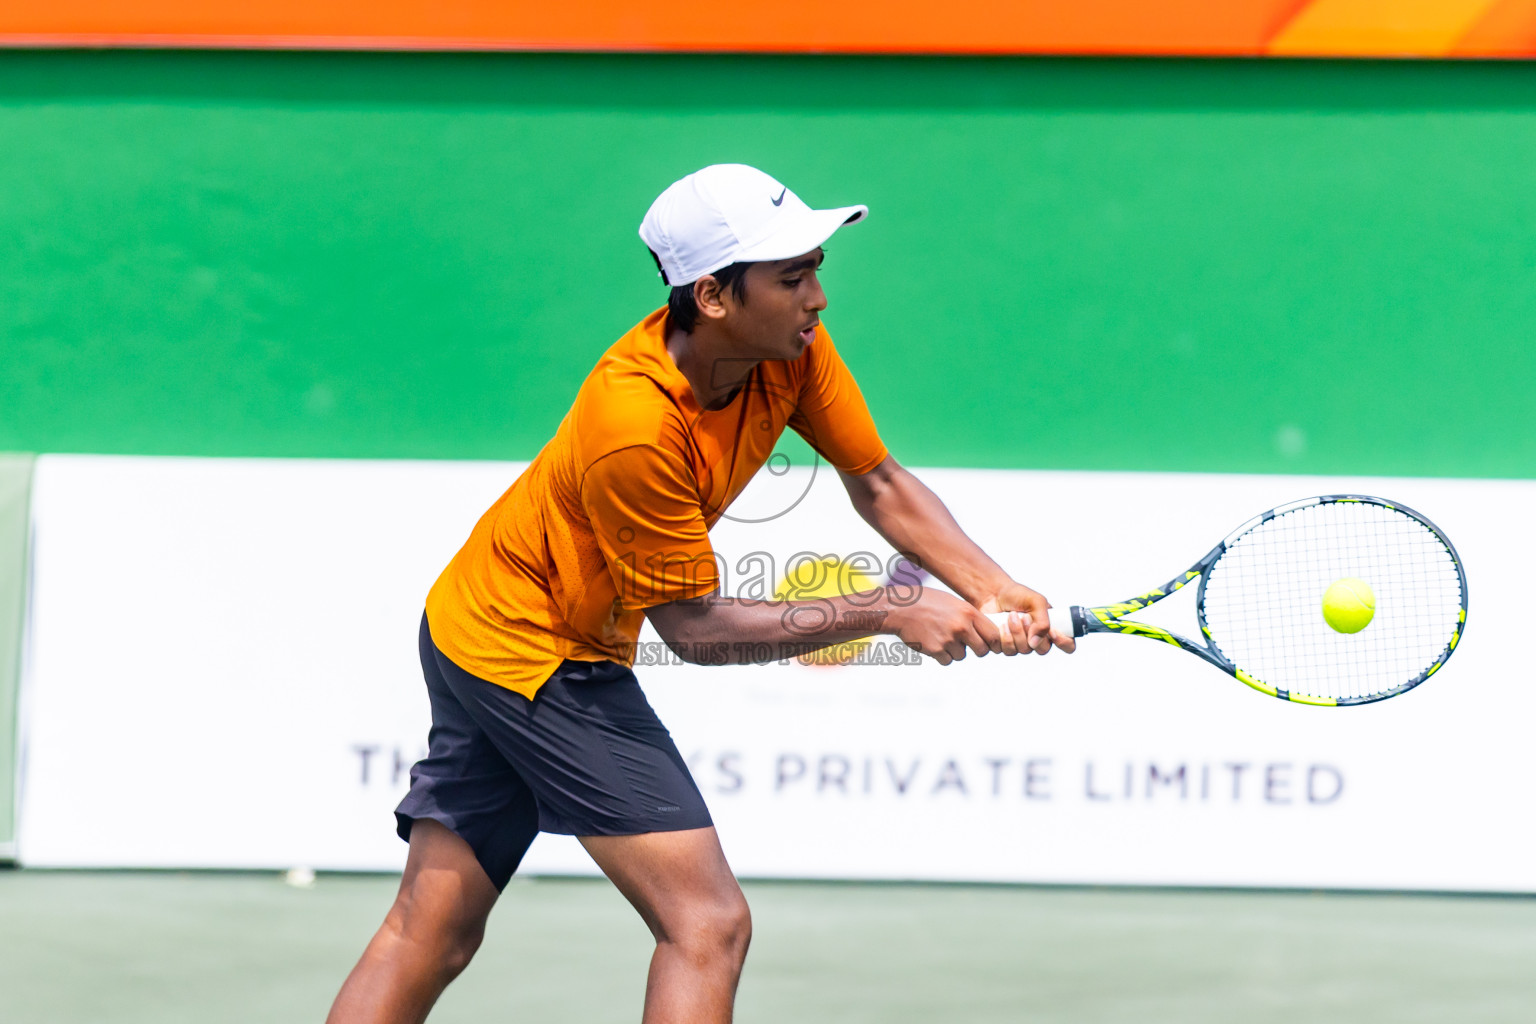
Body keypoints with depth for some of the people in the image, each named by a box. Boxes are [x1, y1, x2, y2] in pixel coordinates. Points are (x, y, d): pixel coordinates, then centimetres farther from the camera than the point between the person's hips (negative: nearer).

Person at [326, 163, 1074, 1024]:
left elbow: (879, 484, 0)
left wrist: (993, 589, -16)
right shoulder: (635, 424, -32)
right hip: (537, 653, -9)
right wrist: (891, 613, -24)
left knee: (430, 938, 12)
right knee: (709, 925, -13)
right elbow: (694, 628, -23)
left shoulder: (792, 348, -11)